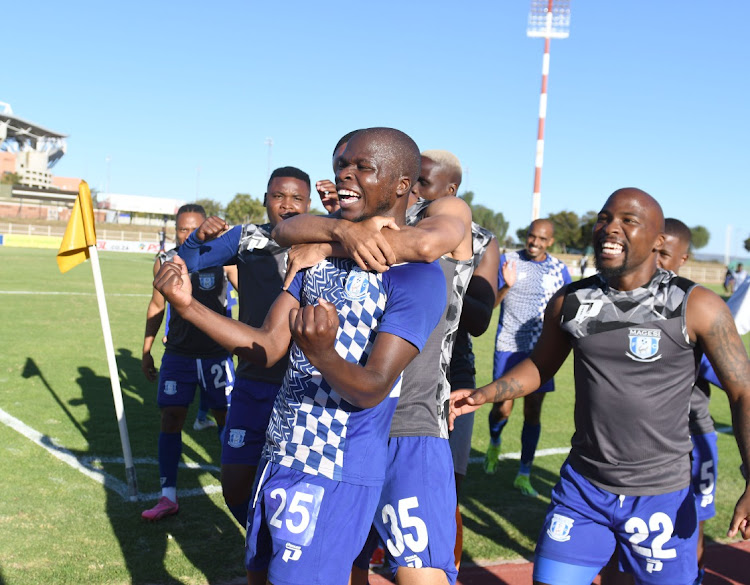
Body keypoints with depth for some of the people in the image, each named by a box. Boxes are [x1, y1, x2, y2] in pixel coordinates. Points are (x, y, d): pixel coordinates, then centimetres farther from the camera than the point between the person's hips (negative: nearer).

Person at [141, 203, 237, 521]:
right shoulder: (165, 262, 1)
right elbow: (157, 306, 13)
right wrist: (146, 351, 15)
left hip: (217, 354, -2)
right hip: (178, 354, 2)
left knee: (226, 417, 7)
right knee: (171, 417, -1)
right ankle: (168, 496, 6)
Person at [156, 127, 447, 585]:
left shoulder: (418, 274, -15)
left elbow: (373, 389, -21)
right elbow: (268, 346, 4)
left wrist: (322, 353, -40)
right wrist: (187, 305, -6)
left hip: (336, 478, -7)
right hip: (279, 458, 8)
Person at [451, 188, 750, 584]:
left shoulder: (697, 308, -11)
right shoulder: (570, 302, 0)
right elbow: (540, 366, 15)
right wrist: (483, 394, -1)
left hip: (661, 496, -2)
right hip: (582, 487, 3)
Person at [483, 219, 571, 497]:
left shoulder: (559, 269, 5)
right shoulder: (507, 261, -2)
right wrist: (506, 286, -24)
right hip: (509, 347, -2)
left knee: (533, 412, 3)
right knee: (503, 408, -4)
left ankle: (523, 475, 16)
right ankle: (494, 443, 31)